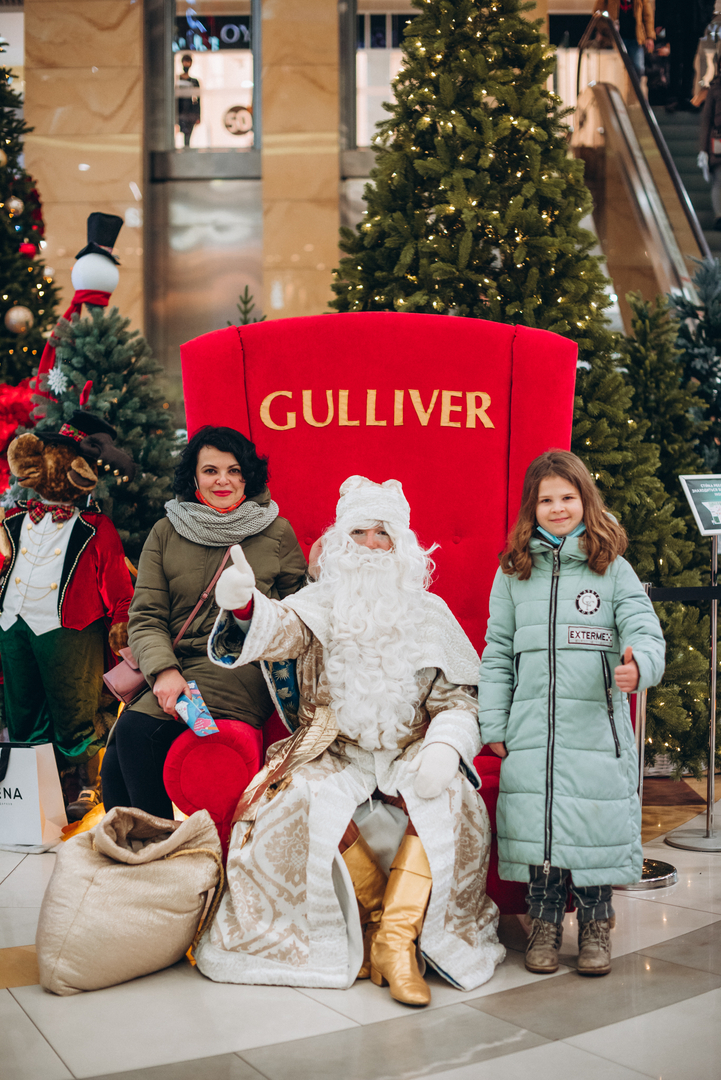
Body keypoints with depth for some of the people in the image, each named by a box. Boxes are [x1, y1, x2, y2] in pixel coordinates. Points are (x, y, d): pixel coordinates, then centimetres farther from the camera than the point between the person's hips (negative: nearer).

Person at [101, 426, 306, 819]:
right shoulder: (165, 534, 13)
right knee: (116, 762, -23)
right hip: (177, 664, 3)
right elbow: (145, 616, 6)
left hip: (243, 665, -3)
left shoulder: (277, 532, 10)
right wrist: (164, 670, -13)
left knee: (136, 730, -27)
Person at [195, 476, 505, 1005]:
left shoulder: (429, 611, 10)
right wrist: (243, 604, -42)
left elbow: (458, 698, 6)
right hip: (336, 753, -1)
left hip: (409, 753, 1)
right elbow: (281, 629, -17)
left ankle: (397, 938, -24)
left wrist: (443, 747, -16)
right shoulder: (322, 603, 5)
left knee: (446, 799, -30)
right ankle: (373, 914, -7)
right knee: (310, 802, -31)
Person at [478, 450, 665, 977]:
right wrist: (493, 725, 6)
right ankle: (545, 924, 21)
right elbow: (497, 653, 11)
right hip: (532, 730, 2)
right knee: (538, 825, 3)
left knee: (596, 823, 1)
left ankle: (595, 925, 20)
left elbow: (646, 633, -4)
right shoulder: (513, 573, 9)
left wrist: (638, 664, -28)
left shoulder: (614, 570, 4)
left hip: (597, 727, -1)